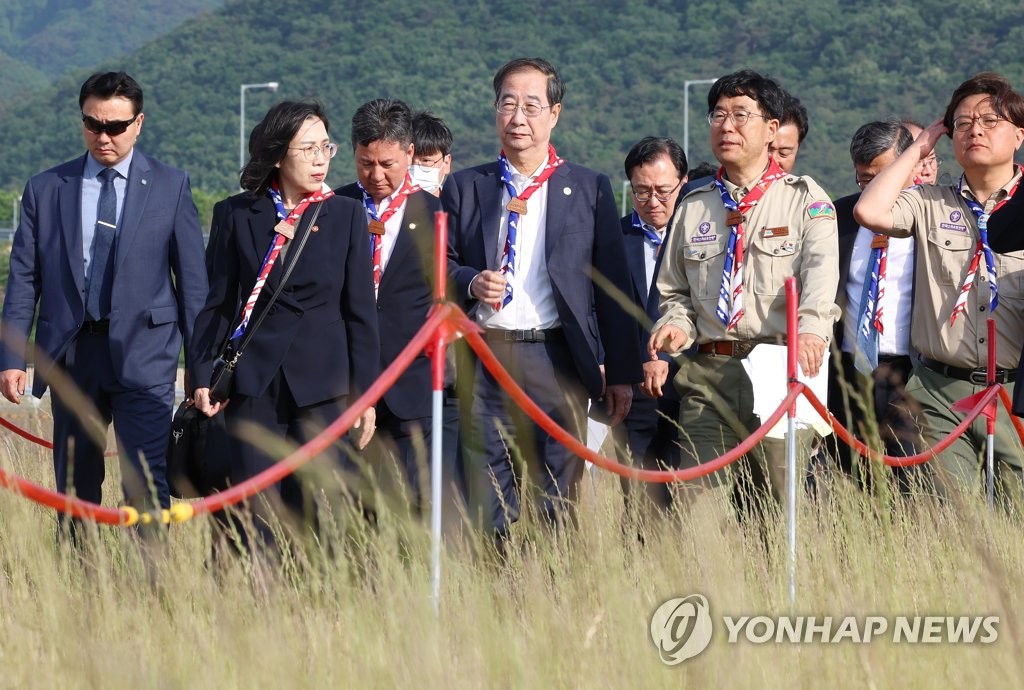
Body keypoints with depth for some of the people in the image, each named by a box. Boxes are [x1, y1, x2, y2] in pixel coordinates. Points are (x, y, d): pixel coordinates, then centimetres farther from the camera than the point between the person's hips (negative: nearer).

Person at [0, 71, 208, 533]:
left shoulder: (170, 188, 4)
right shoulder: (45, 190, 9)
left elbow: (193, 281, 4)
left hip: (143, 356, -2)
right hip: (70, 355, 3)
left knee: (146, 485, -11)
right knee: (75, 489, 8)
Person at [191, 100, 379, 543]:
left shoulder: (345, 216, 4)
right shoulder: (241, 215, 5)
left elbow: (360, 311, 5)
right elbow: (218, 303, 8)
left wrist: (365, 393, 1)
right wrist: (203, 376, -1)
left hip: (321, 383, 0)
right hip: (254, 381, 0)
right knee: (253, 514, -3)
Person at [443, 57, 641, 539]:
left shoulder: (590, 189, 9)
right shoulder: (464, 188, 13)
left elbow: (612, 286, 7)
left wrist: (621, 373, 3)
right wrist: (471, 282, -10)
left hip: (557, 359, -1)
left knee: (559, 500, -3)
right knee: (489, 499, -1)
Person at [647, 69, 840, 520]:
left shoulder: (805, 200, 6)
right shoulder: (693, 208, 19)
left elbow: (821, 273, -12)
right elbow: (675, 290, 25)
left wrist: (812, 329, -31)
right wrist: (676, 324, 1)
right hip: (708, 374, 3)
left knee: (776, 513, -4)